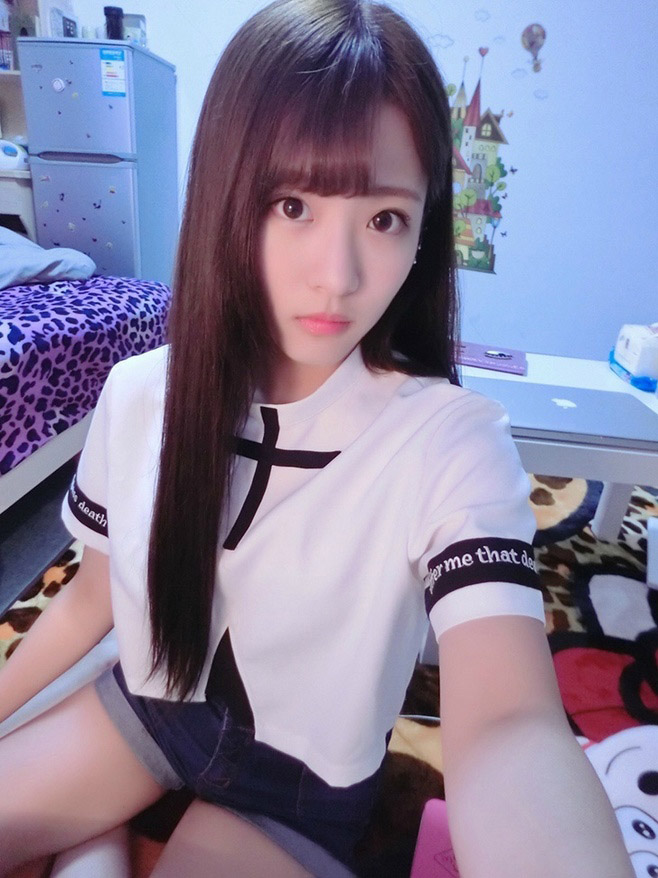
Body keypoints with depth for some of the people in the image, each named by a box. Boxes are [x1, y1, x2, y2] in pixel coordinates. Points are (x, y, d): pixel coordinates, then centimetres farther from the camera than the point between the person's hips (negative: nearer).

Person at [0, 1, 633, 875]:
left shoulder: (451, 443, -28)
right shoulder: (139, 395, -16)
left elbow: (507, 725, -39)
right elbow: (92, 593, -1)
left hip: (304, 775, -2)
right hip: (149, 706, 4)